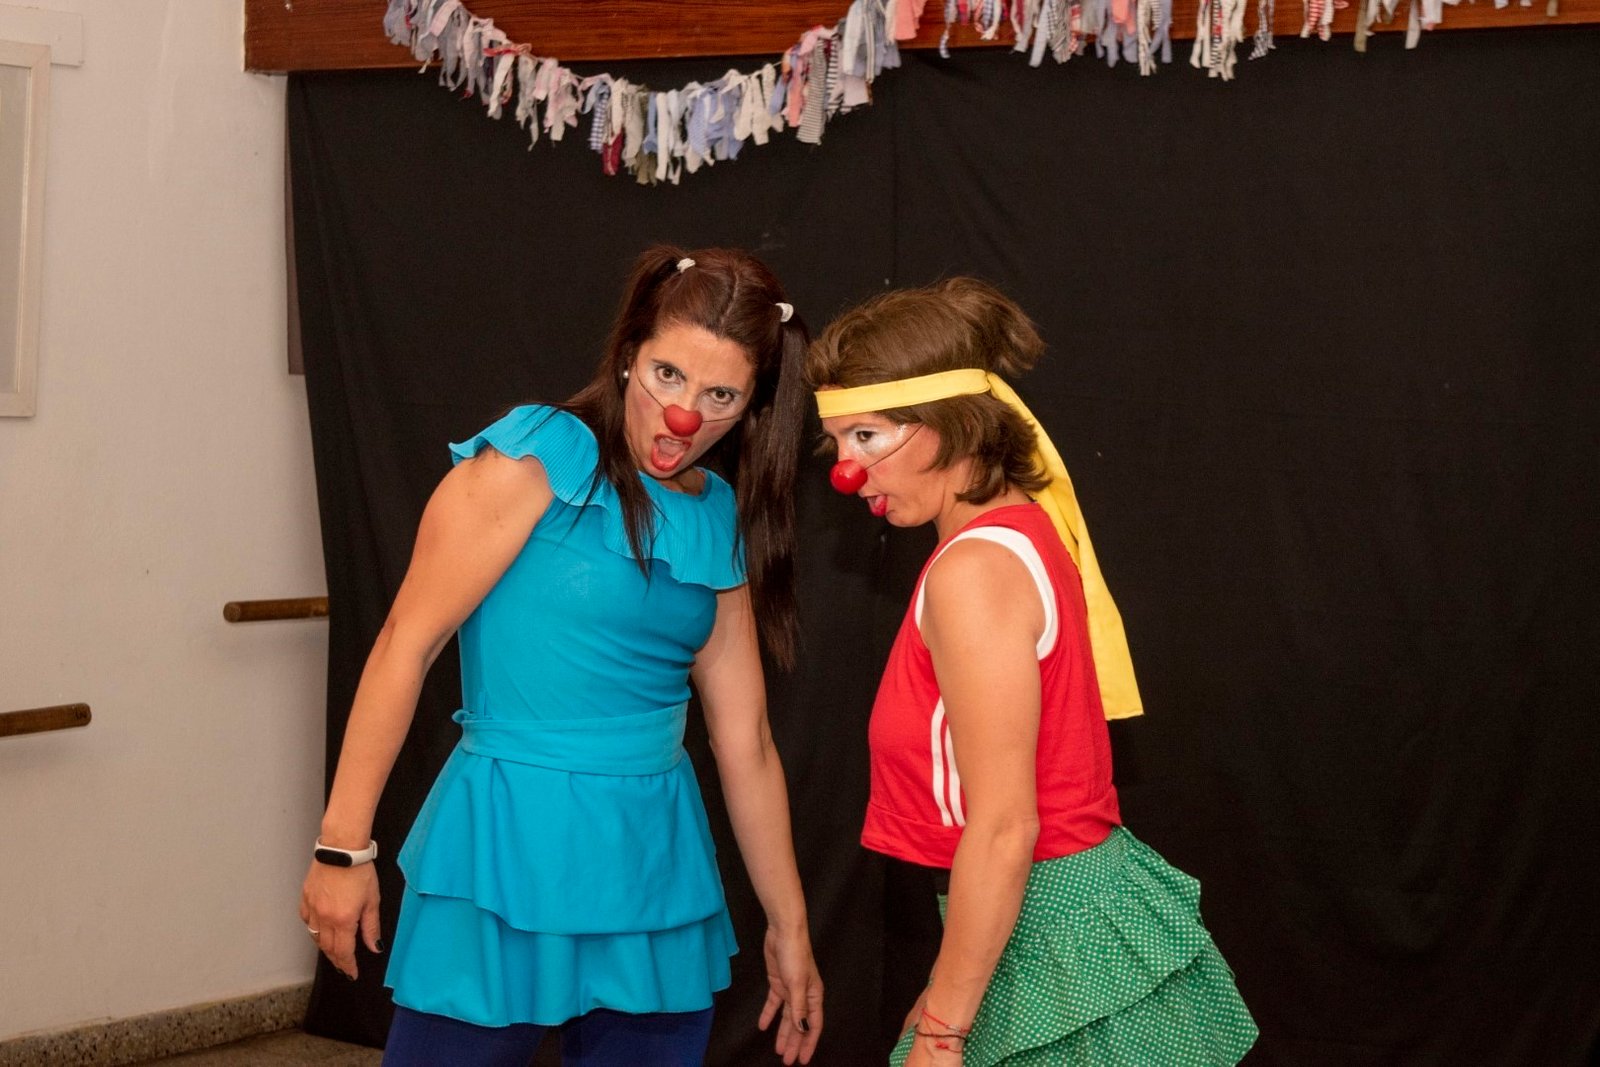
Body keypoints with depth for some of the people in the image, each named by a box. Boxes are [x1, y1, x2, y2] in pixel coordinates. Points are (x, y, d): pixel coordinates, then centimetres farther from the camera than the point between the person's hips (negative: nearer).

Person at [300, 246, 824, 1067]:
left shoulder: (720, 524, 9)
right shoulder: (535, 459, -8)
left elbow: (745, 744, 14)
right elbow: (405, 646, -11)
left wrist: (789, 927, 16)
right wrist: (343, 846, -13)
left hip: (658, 870, 6)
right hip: (509, 848, -5)